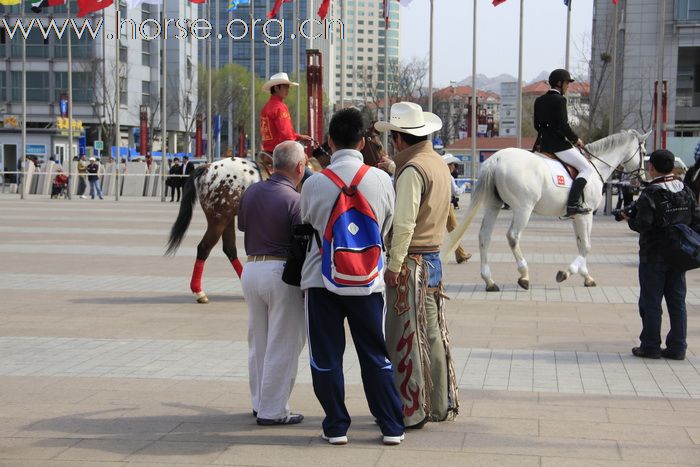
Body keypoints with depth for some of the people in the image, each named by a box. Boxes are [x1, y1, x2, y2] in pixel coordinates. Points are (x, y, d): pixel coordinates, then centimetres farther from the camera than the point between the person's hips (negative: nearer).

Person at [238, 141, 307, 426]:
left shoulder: (250, 193, 4)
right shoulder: (294, 200, -16)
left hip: (251, 267, 7)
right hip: (282, 271, -7)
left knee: (258, 341, 17)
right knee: (282, 345, 2)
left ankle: (259, 402, 26)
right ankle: (273, 410, 6)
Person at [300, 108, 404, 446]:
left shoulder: (313, 183, -8)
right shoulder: (381, 180, -5)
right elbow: (386, 230, 8)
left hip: (322, 278, -1)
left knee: (326, 357, 9)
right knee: (376, 355, 11)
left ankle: (336, 427, 13)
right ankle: (392, 427, 14)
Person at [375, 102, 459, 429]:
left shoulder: (412, 170, -16)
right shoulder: (439, 164, 12)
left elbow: (404, 223, -21)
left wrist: (394, 264, -17)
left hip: (411, 260, -9)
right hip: (433, 256, 9)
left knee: (405, 338, -2)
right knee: (432, 333, 15)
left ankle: (410, 411, 4)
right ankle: (440, 404, 23)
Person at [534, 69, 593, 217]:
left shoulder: (539, 100, 11)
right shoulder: (559, 100, -14)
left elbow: (537, 125, 16)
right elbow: (563, 126, -18)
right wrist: (576, 139, -5)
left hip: (543, 144, 9)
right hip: (559, 145, -9)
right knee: (587, 168, -6)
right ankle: (573, 203, -20)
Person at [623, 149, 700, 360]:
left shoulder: (649, 194, -15)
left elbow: (643, 224, -23)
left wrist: (630, 219, -4)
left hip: (653, 257, -5)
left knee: (651, 302, 3)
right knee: (677, 301, 10)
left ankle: (650, 346, 7)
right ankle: (677, 347, 12)